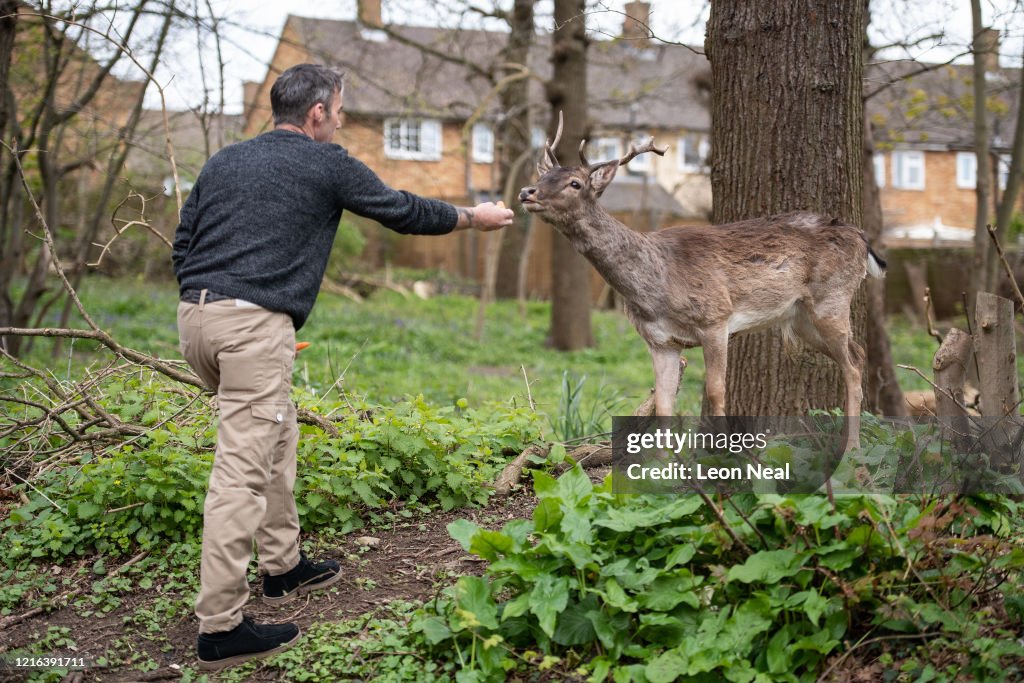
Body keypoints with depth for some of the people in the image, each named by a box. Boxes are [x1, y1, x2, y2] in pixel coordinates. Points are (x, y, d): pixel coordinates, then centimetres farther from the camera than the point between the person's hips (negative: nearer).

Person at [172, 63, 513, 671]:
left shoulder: (225, 160, 20)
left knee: (277, 434, 22)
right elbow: (403, 211, 11)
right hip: (255, 323, -8)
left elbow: (183, 242, 19)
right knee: (243, 467, -7)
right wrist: (474, 217, 26)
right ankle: (221, 627, -5)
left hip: (195, 315, 8)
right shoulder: (326, 164, 2)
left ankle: (284, 567, 32)